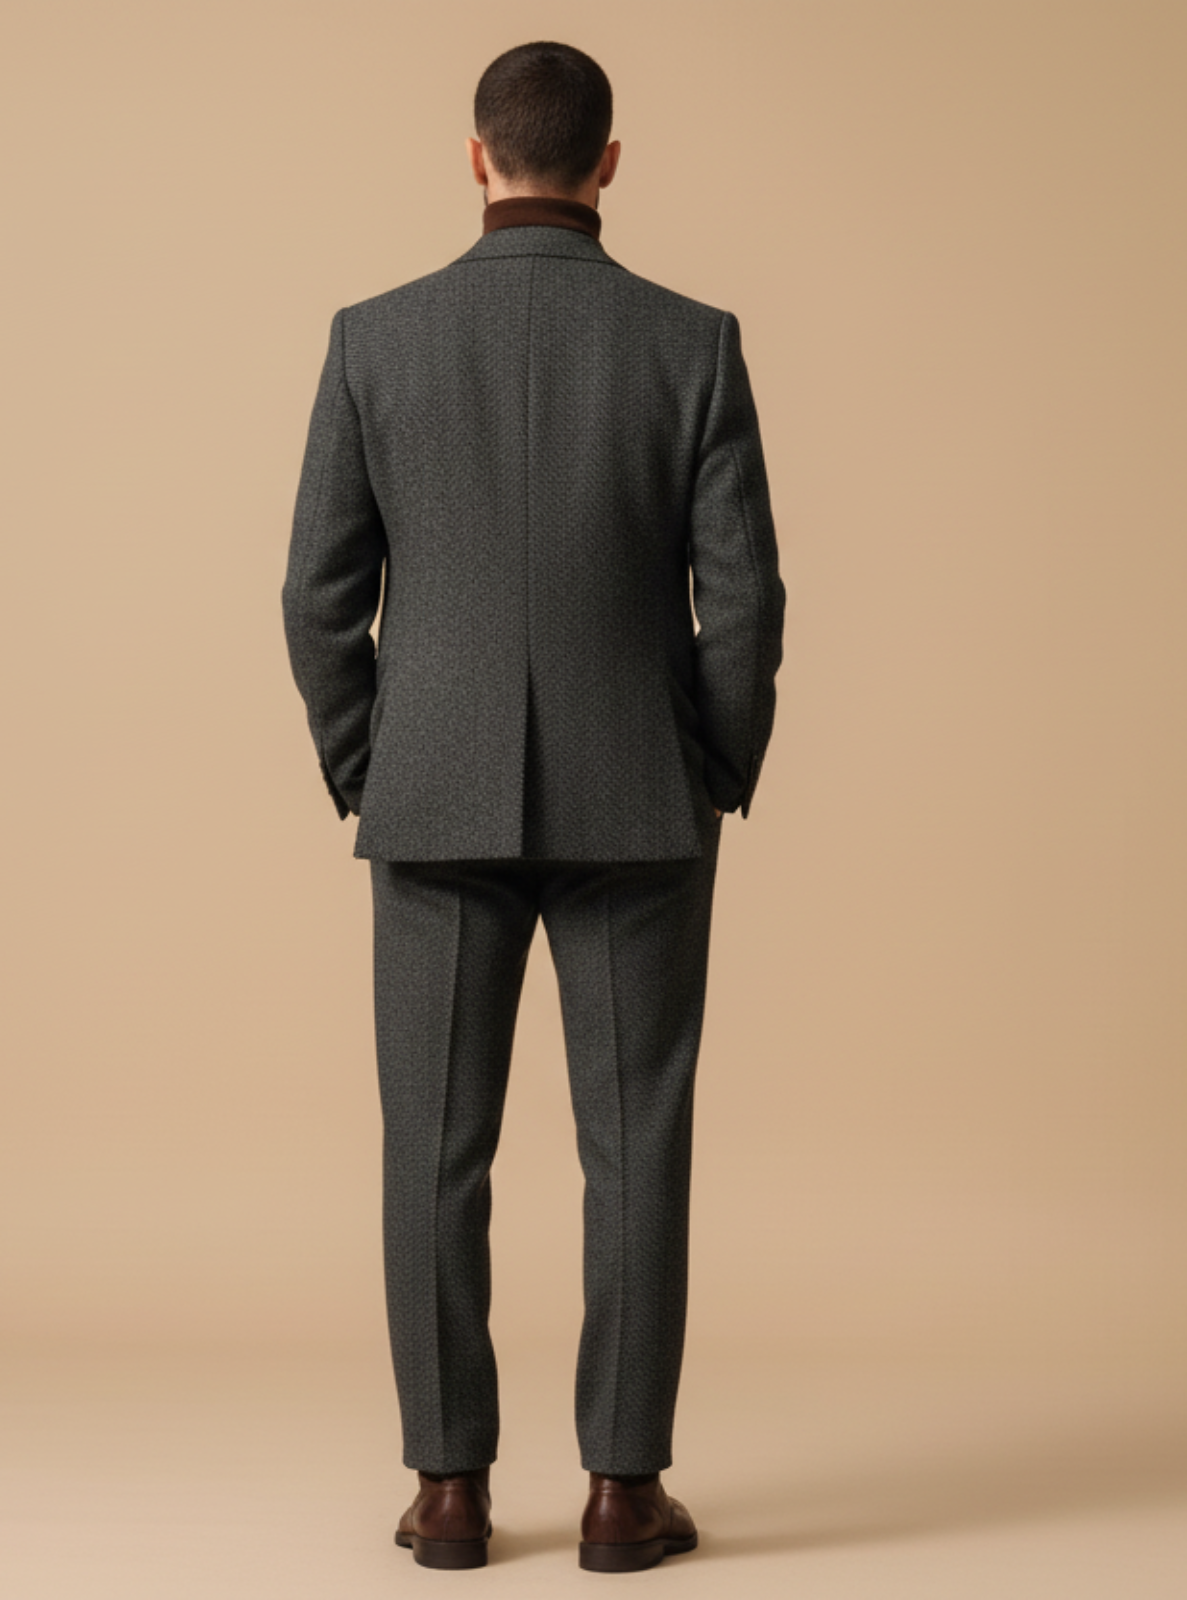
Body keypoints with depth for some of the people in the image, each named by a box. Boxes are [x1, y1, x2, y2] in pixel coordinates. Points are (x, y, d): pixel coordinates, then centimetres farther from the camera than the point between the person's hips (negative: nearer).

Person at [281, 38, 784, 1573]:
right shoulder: (695, 342, -4)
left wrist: (365, 786, 10)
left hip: (440, 803, 1)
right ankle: (622, 1489, 8)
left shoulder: (374, 337, -2)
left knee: (436, 1149, 7)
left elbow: (321, 594, -2)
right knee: (635, 1147, 6)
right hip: (637, 808, 0)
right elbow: (740, 596, -6)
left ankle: (450, 1487, 11)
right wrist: (721, 786, 8)